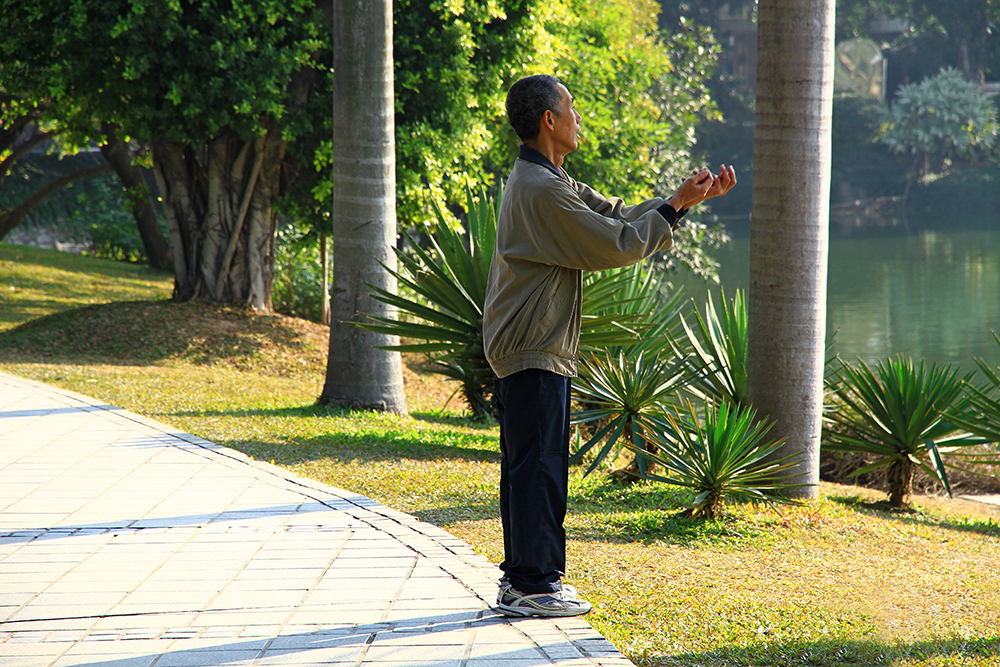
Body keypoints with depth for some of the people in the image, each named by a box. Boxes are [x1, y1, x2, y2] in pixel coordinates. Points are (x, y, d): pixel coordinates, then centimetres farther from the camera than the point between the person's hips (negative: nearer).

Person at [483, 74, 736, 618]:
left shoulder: (547, 182, 16)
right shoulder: (541, 190, -18)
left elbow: (618, 215, 18)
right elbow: (619, 244, -18)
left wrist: (691, 197, 11)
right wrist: (675, 205, -6)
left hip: (520, 348, 11)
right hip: (534, 351, -11)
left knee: (528, 465, 14)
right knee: (539, 465, -7)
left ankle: (521, 578, 20)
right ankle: (533, 586, -4)